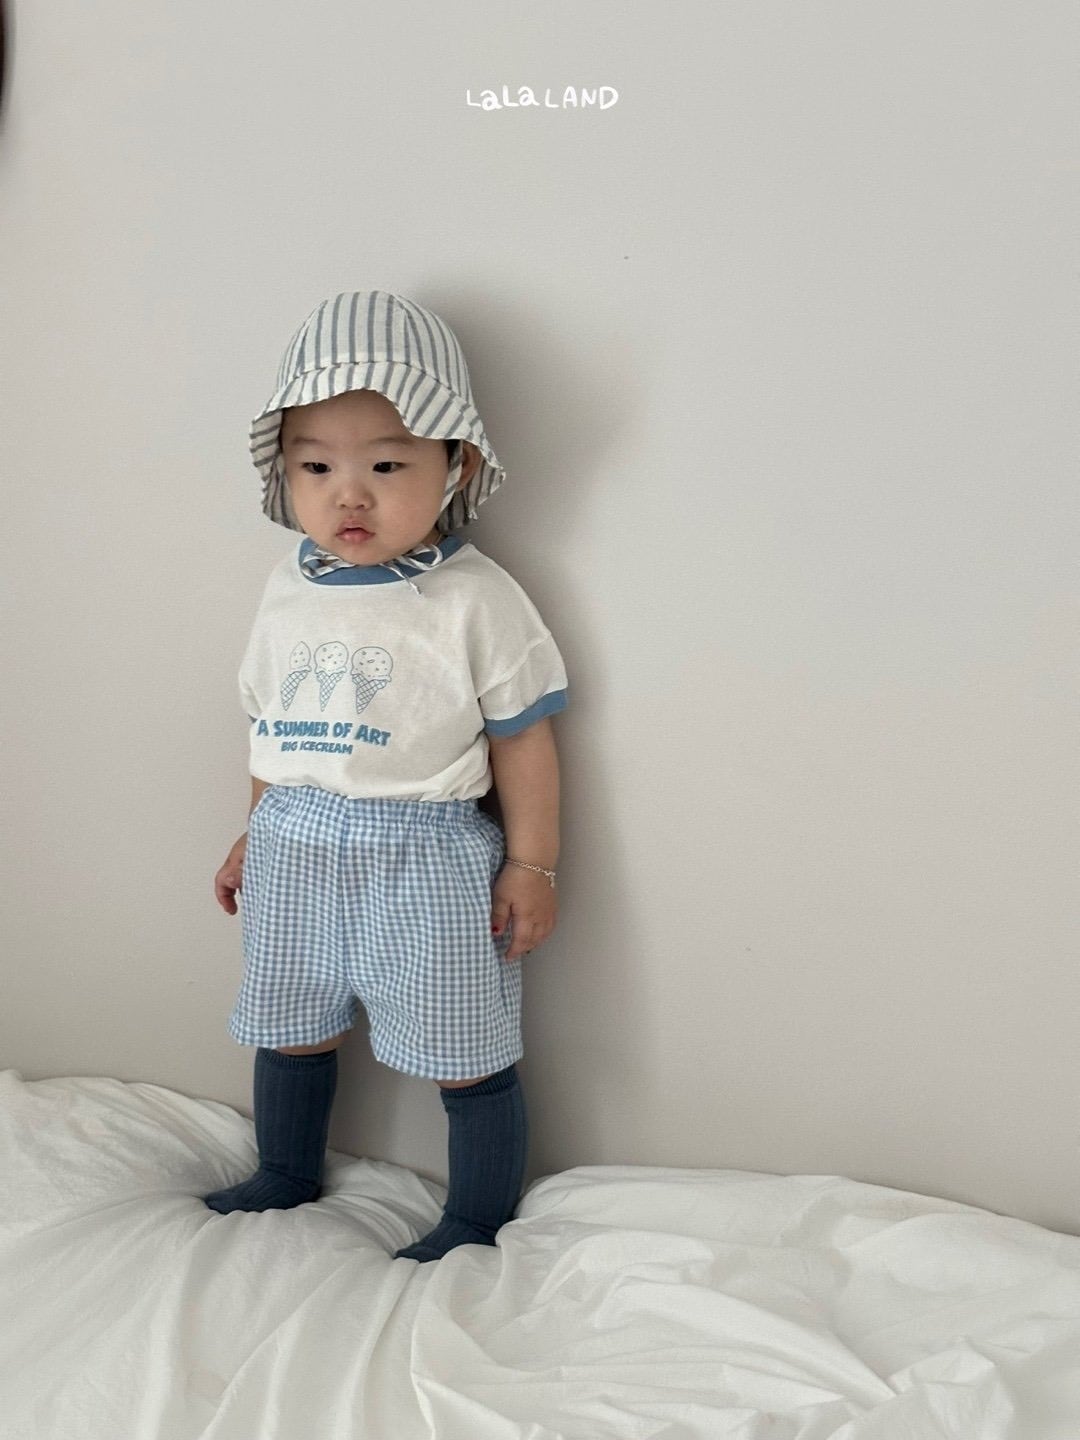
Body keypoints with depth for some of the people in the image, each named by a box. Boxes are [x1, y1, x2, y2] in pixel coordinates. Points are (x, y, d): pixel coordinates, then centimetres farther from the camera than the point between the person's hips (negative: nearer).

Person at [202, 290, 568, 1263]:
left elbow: (521, 738, -8)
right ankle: (287, 1178, 46)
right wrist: (258, 833, 18)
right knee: (290, 1030, 22)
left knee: (466, 1056, 5)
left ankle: (479, 1222, 27)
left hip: (426, 860, -5)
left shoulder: (478, 600, -13)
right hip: (296, 853, 6)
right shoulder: (288, 592, 4)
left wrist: (531, 864, -7)